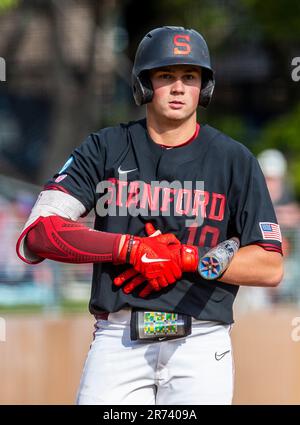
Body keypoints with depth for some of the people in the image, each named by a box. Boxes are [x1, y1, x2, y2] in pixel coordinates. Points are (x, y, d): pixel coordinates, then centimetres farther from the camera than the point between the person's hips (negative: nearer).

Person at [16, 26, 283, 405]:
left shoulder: (233, 160, 6)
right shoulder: (106, 148, 7)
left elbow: (270, 267, 2)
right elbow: (38, 233, -5)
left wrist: (186, 258, -11)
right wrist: (133, 248, -15)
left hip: (201, 348, 0)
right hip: (117, 342, 0)